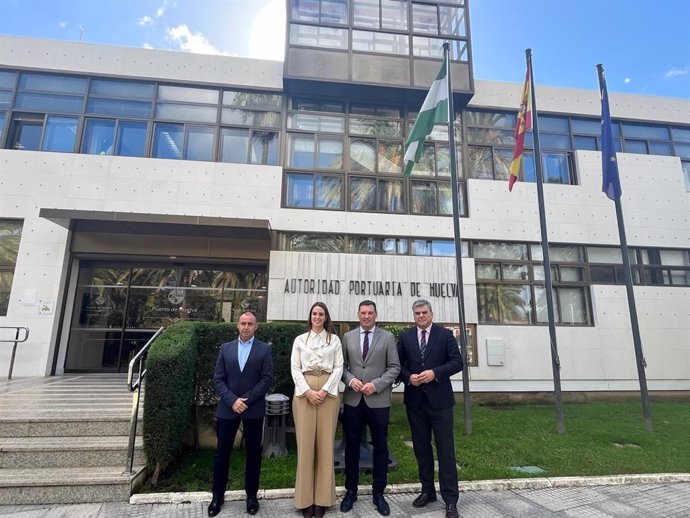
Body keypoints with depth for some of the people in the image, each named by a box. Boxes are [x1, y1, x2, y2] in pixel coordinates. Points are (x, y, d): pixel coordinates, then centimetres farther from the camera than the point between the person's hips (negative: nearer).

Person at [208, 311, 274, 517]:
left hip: (254, 409, -2)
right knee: (222, 451, 9)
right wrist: (232, 400, -12)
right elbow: (218, 379, 1)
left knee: (253, 452, 9)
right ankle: (218, 495, 26)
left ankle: (251, 495, 25)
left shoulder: (264, 349, -1)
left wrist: (246, 400, -15)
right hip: (227, 408, 2)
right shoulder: (226, 348, 6)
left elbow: (267, 379, -8)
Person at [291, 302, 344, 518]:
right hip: (304, 392, 0)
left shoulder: (334, 339, 7)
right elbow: (295, 368, 2)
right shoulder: (300, 340, 8)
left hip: (328, 392, 0)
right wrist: (308, 391, -9)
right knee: (305, 444, 3)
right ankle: (305, 498, 13)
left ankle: (322, 498, 14)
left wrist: (325, 390, -11)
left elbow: (339, 367, 1)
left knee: (325, 443, 3)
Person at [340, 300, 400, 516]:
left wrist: (376, 384, -14)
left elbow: (394, 367, -3)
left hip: (378, 401, -1)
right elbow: (341, 365, 6)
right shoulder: (347, 337, 6)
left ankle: (379, 493, 25)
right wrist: (350, 379, -13)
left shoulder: (388, 338, 1)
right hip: (353, 400, 1)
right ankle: (351, 490, 27)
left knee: (380, 447, 9)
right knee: (352, 446, 10)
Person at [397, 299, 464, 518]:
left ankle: (450, 500, 11)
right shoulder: (405, 337, 5)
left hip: (439, 399, -3)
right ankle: (427, 490, 29)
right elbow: (398, 364, 5)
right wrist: (408, 377, -13)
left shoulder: (445, 334, -1)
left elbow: (457, 362, -6)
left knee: (445, 449, 1)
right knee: (421, 447, 13)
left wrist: (435, 372, -18)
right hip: (415, 400, 3)